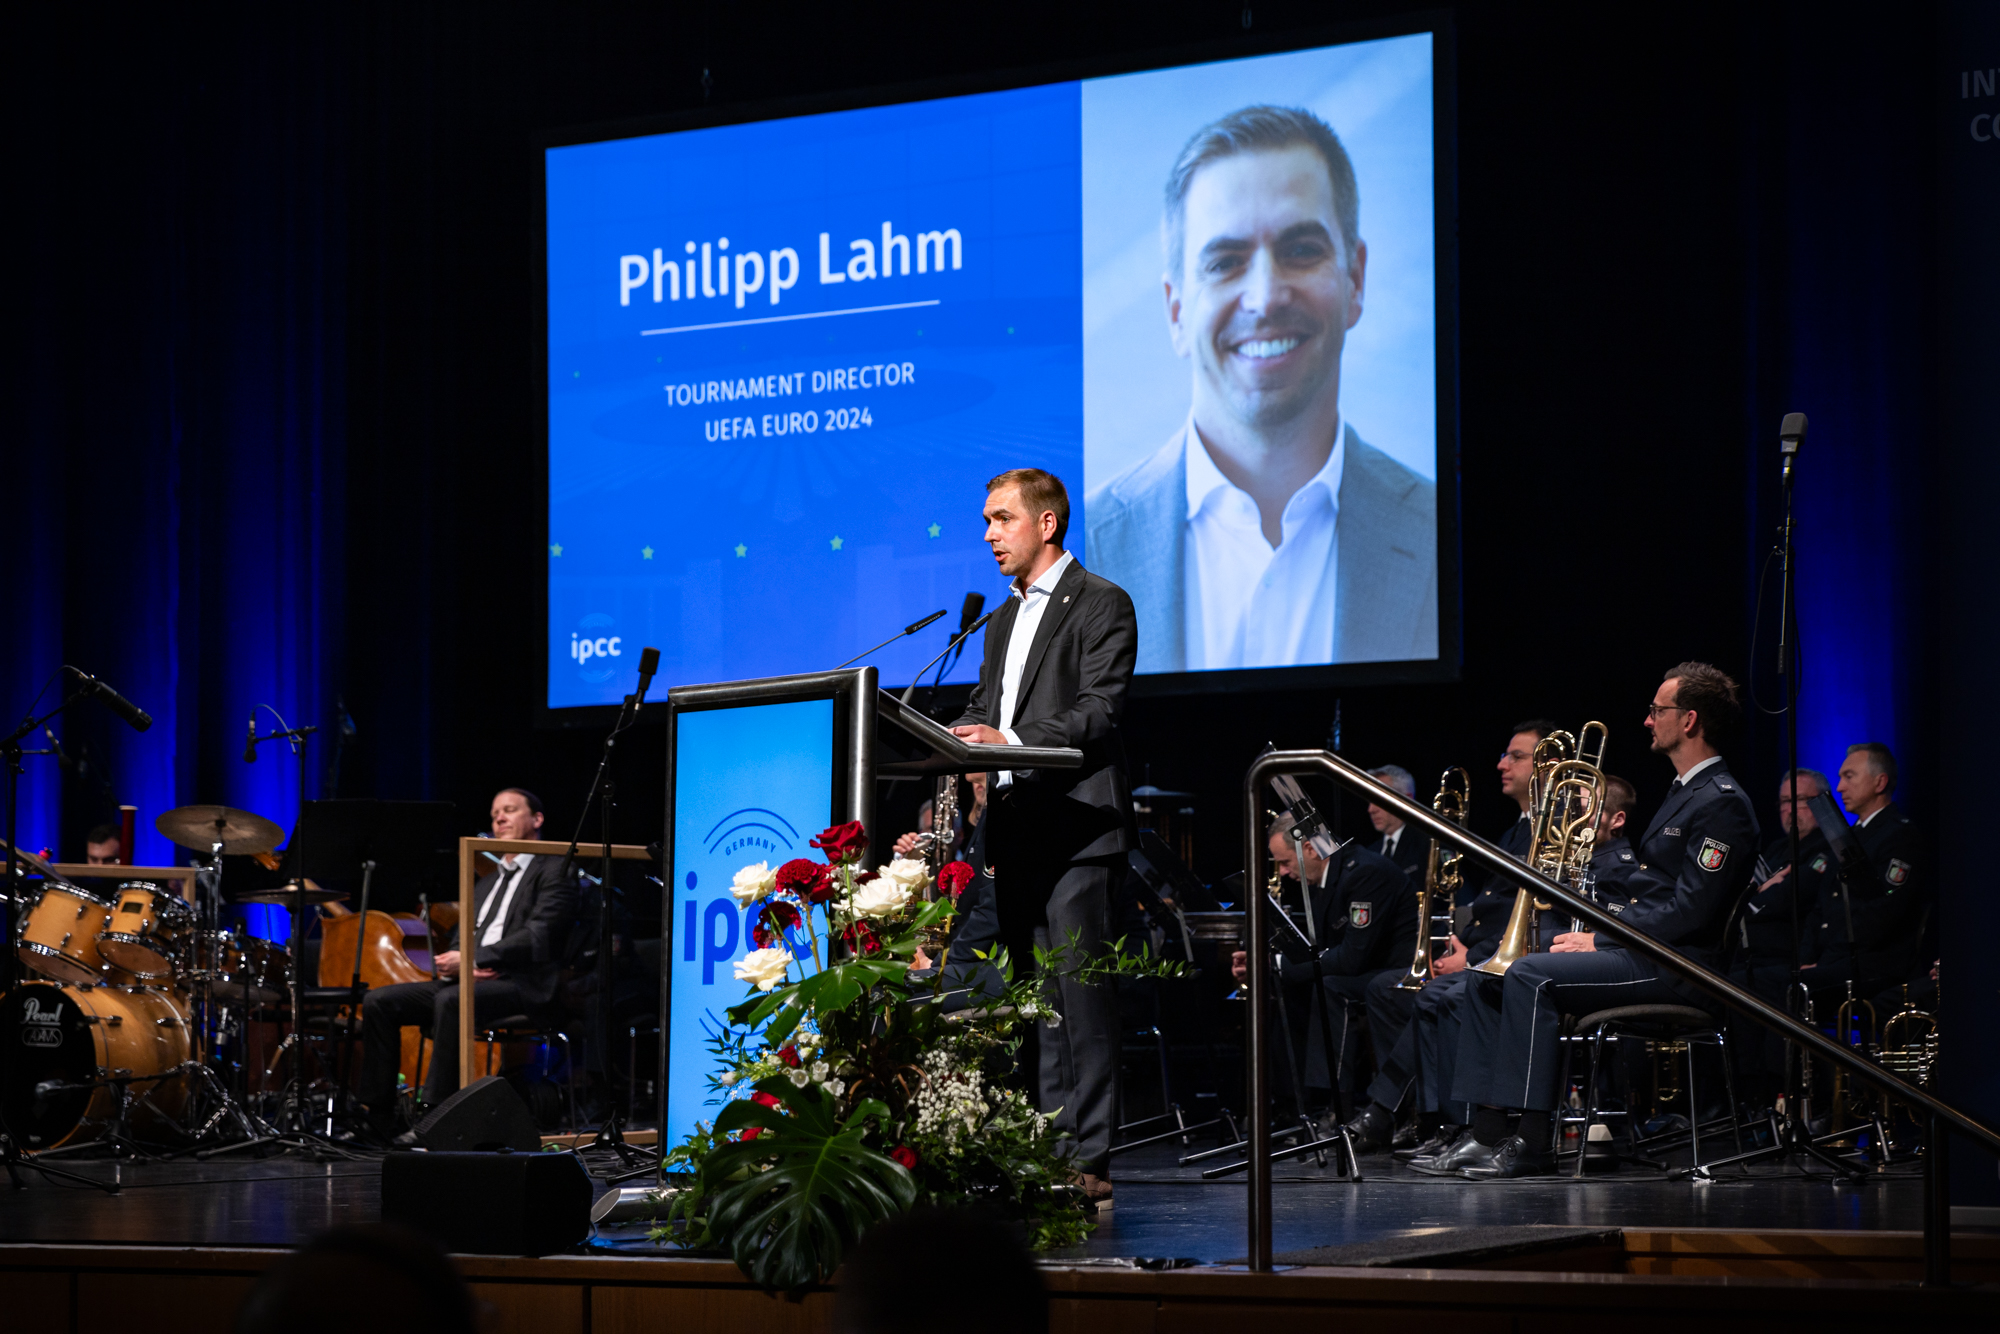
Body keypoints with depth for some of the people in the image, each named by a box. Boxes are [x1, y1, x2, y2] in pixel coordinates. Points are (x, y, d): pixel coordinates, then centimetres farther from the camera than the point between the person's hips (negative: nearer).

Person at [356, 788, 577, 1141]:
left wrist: (473, 960, -18)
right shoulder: (487, 881, 30)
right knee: (378, 1001, -9)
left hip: (521, 983, -8)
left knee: (451, 1000, -38)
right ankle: (378, 1116, -12)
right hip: (469, 981, 8)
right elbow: (460, 939, 21)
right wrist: (457, 962, -5)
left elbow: (537, 939, -11)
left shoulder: (554, 870, 3)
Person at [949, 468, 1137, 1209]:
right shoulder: (1003, 620, 23)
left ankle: (1091, 1161, -9)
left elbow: (1097, 712, -13)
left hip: (1074, 827, -8)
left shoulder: (1100, 604, -3)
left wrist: (1012, 742, -24)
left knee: (1081, 994, -10)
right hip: (1014, 830, 8)